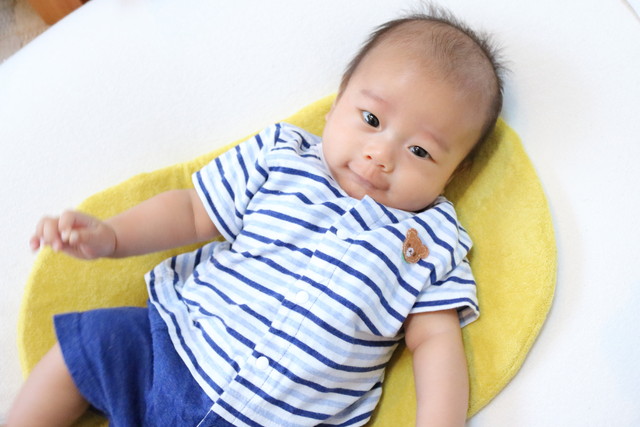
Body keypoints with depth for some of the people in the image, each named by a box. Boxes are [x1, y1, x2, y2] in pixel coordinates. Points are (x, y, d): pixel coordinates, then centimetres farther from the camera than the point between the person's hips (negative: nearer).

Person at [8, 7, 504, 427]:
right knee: (78, 346, 7)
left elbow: (437, 340, -6)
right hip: (177, 344, 3)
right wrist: (111, 234, -7)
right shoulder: (278, 156, -1)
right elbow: (193, 211, 4)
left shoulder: (434, 244, -3)